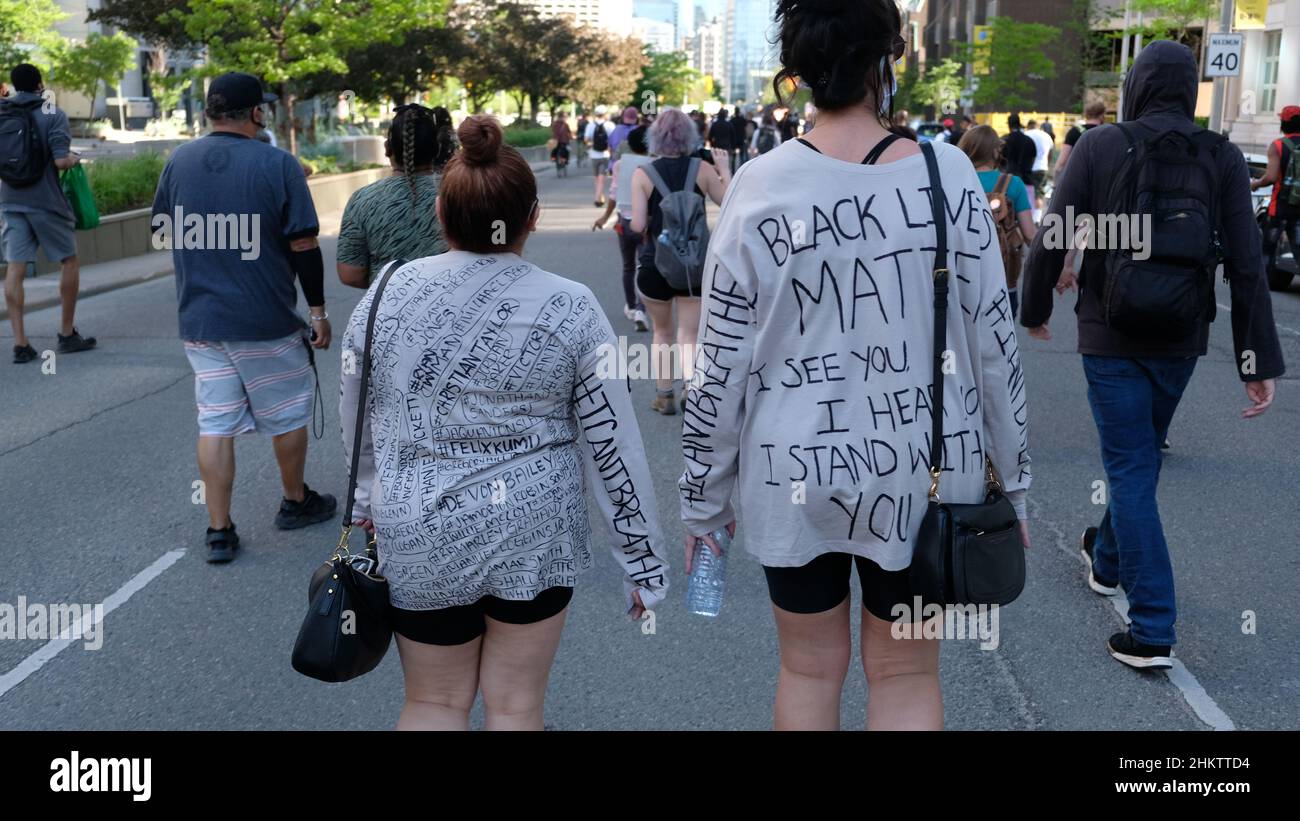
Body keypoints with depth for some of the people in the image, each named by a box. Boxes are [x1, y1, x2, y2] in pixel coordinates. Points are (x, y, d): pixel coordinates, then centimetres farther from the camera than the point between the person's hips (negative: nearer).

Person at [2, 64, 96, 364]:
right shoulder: (52, 114, -8)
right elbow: (61, 161, -17)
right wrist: (74, 158, 3)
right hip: (46, 201, -4)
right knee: (69, 261, 12)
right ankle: (67, 335, 17)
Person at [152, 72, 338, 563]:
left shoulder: (179, 162, 3)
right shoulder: (277, 164, -11)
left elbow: (163, 229, 15)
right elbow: (304, 246, -11)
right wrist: (317, 308, -2)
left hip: (199, 320, 4)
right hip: (267, 320, -4)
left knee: (215, 423, 8)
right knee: (286, 415, 15)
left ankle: (219, 531, 10)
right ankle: (295, 503, 32)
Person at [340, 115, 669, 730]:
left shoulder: (385, 296, -6)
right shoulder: (571, 309, -11)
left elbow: (357, 421, 7)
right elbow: (613, 448, -7)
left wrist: (369, 501, 26)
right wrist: (643, 561, 3)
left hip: (418, 537, 1)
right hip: (535, 536, -1)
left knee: (434, 702, 18)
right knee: (515, 704, 15)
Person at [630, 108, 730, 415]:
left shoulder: (642, 174, -7)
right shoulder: (703, 170, -4)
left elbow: (637, 225, -13)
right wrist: (725, 170, 13)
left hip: (655, 263, 0)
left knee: (662, 332, 20)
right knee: (689, 335, 6)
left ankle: (664, 396, 27)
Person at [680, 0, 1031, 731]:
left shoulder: (761, 187, -9)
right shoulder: (946, 172, -9)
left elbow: (721, 366, -6)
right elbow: (992, 338, -4)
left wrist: (704, 499, 5)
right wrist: (1015, 475, 8)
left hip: (794, 474, 0)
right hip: (922, 471, 0)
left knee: (811, 668, 18)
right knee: (907, 675, 17)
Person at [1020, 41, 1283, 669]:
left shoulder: (1098, 147, -8)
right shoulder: (1222, 157, -1)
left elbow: (1050, 242, -7)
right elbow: (1247, 267, -5)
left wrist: (1035, 309, 10)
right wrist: (1259, 362, -1)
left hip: (1111, 337, -3)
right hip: (1182, 338, 3)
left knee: (1131, 470, 1)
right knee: (1138, 457, 23)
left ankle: (1152, 632, -2)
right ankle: (1107, 559, 47)